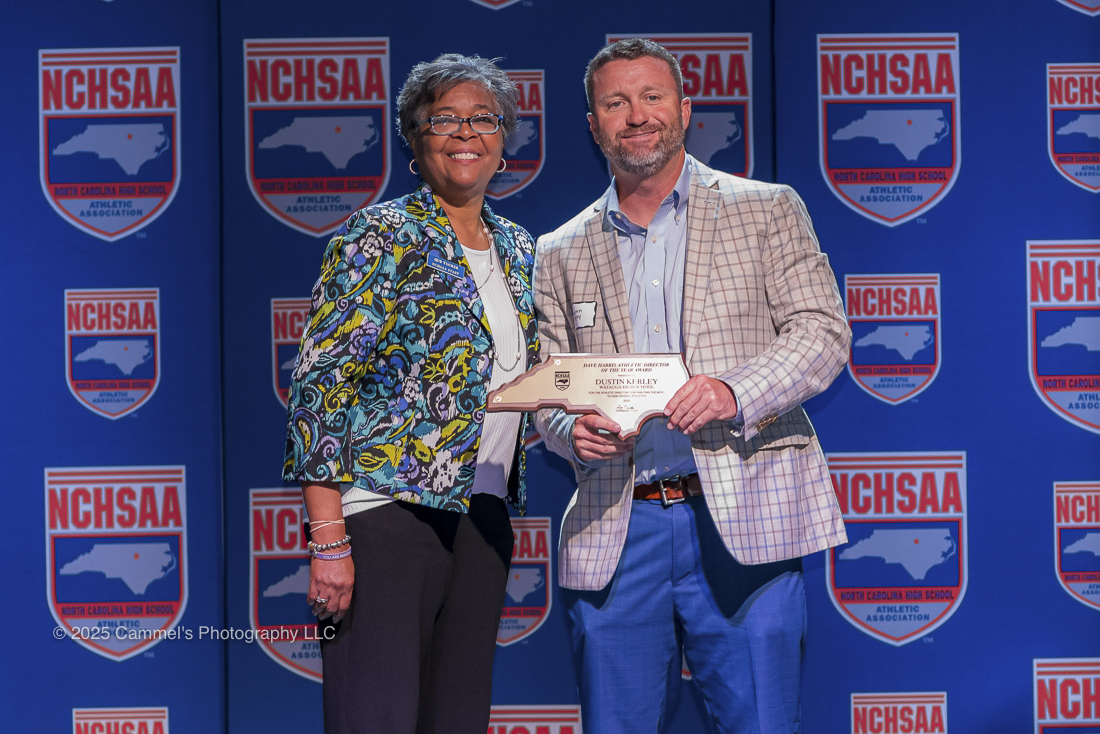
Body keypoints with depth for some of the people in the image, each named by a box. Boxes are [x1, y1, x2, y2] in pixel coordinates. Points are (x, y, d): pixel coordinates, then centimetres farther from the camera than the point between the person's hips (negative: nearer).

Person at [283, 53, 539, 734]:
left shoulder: (519, 250, 14)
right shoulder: (382, 235, -7)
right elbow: (319, 382, -13)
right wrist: (329, 540, -19)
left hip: (482, 517, 7)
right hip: (386, 514, -7)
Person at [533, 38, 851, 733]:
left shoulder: (766, 210, 9)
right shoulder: (559, 254, 15)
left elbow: (823, 331, 0)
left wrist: (735, 391, -18)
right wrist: (574, 429, -10)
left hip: (741, 517, -2)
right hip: (615, 530, 2)